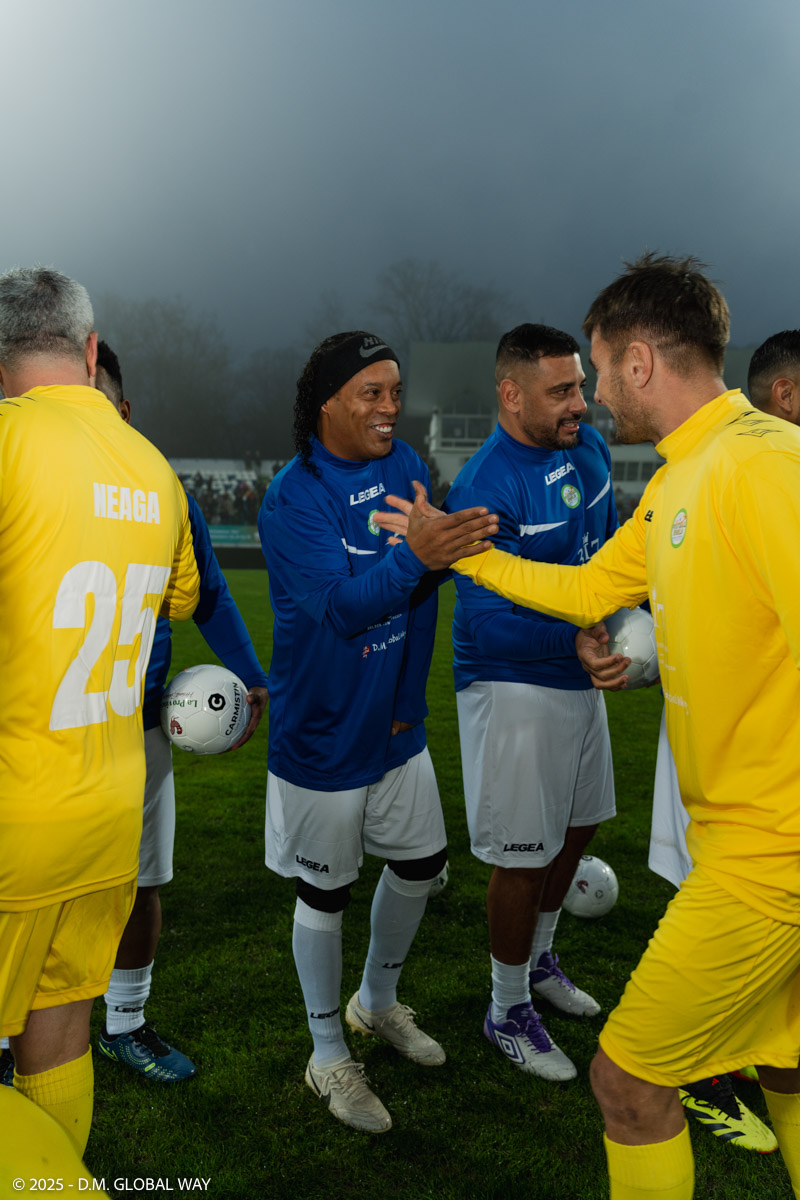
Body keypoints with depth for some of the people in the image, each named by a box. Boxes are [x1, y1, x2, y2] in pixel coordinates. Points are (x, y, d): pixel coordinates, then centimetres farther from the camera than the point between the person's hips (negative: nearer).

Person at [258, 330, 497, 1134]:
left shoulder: (403, 467, -1)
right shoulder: (293, 497, -20)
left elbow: (420, 592, 3)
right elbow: (341, 604, -32)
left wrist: (409, 693, -3)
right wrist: (417, 556, -47)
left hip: (396, 722, 6)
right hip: (323, 731, -6)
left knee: (419, 862, 18)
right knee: (324, 890, 9)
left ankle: (378, 1001, 45)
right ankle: (328, 1055, 29)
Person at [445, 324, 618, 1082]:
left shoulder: (588, 447, 2)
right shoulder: (484, 490, -23)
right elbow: (488, 623, -28)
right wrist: (580, 639, -36)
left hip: (578, 677, 8)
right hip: (513, 687, -8)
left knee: (577, 826, 22)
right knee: (524, 855, 2)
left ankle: (537, 960, 47)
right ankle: (507, 1013, 25)